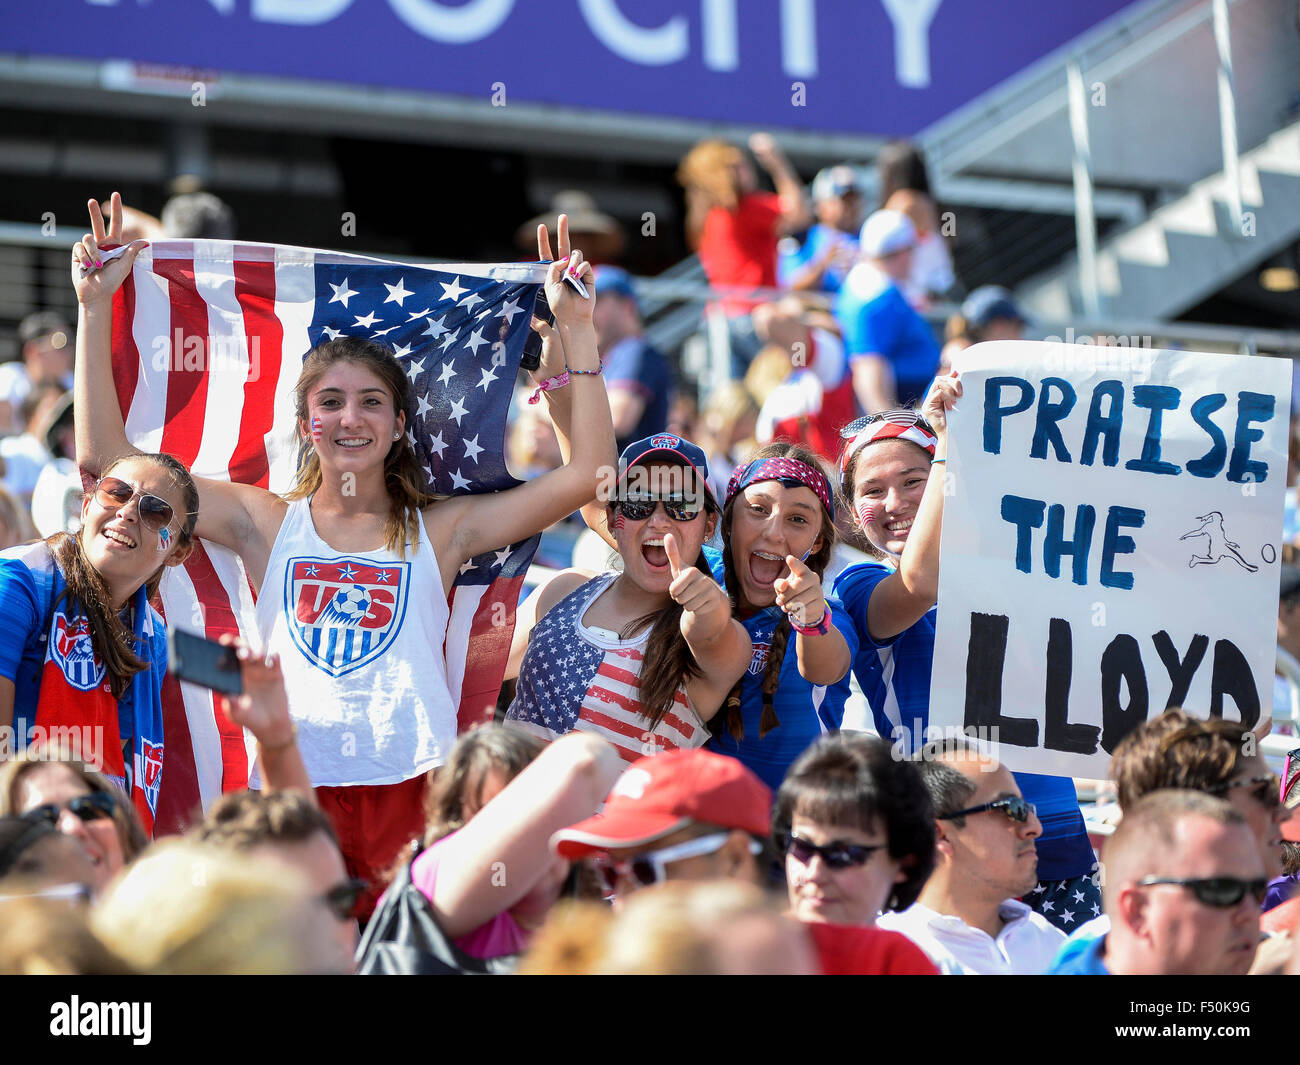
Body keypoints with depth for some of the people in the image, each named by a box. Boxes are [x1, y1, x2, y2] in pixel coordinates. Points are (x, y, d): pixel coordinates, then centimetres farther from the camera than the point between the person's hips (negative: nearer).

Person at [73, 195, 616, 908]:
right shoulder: (267, 523, 13)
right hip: (295, 790, 0)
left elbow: (587, 474, 7)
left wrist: (575, 329, 8)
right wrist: (95, 308, 9)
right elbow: (103, 456, 10)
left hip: (414, 790, 0)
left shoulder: (440, 530, 13)